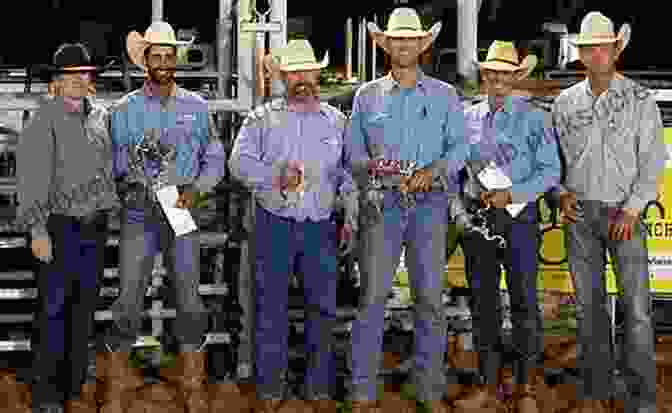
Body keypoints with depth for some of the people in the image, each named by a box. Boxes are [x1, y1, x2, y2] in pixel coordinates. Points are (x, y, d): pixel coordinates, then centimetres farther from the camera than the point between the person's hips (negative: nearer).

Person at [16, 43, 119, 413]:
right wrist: (38, 230, -19)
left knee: (84, 307, 11)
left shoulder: (101, 116, 9)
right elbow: (31, 177, -14)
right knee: (54, 309, -4)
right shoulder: (44, 120, -10)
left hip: (94, 226, 6)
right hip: (59, 226, -6)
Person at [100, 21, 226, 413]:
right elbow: (115, 166, 9)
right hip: (139, 217, -1)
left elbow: (215, 159, 10)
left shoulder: (196, 106, 8)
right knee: (129, 299, -3)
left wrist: (195, 189, -5)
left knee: (190, 299, 2)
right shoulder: (125, 109, 5)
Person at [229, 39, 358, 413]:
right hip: (274, 224, -1)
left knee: (324, 308, 3)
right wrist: (276, 176, -18)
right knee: (271, 309, 2)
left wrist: (351, 217, 4)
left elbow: (349, 175, 12)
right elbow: (240, 161, -5)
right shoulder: (263, 118, 6)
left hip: (322, 227, 1)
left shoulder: (336, 121, 11)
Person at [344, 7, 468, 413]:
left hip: (430, 202, 0)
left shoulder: (444, 95, 11)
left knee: (430, 296, 1)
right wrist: (371, 163, -10)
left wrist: (435, 170, -13)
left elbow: (460, 145, 5)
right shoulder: (367, 96, 13)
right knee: (373, 294, -6)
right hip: (383, 201, 0)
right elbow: (352, 150, 11)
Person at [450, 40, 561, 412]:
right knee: (483, 302, 7)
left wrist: (511, 194, -13)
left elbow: (550, 170, -3)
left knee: (524, 304, -1)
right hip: (477, 218, 4)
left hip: (518, 217, -3)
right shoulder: (468, 119, 11)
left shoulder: (533, 118, 1)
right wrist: (458, 208, 3)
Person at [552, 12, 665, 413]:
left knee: (637, 307, -7)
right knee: (589, 305, 8)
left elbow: (652, 161, -3)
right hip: (580, 213, 3)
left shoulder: (640, 100, -1)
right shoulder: (565, 102, 7)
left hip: (625, 213, -3)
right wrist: (562, 192, -1)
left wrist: (632, 209, -11)